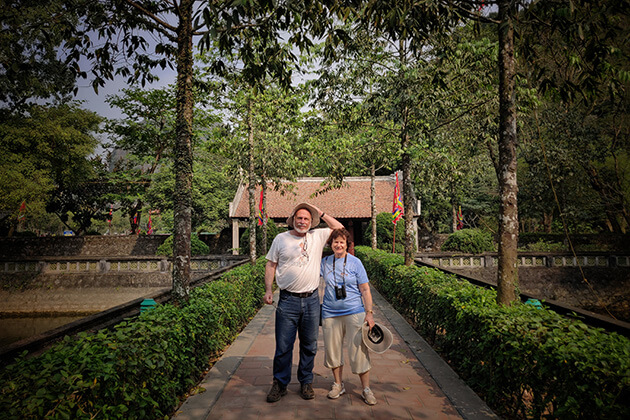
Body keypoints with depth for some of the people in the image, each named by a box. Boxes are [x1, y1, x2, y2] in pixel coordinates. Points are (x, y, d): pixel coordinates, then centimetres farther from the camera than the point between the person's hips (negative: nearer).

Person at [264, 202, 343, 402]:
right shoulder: (281, 239, 3)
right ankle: (280, 384, 19)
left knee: (309, 346, 12)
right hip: (288, 301, -2)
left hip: (312, 301, 2)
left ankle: (306, 383, 27)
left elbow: (340, 229, 12)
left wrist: (321, 213, 7)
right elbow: (271, 265, 6)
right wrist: (268, 290, -3)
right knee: (283, 346, 3)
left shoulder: (318, 237, 7)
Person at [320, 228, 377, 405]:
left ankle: (366, 389, 13)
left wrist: (369, 313, -6)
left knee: (358, 351, -2)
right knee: (332, 350, 8)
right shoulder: (325, 262, 6)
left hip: (354, 312, -3)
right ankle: (338, 384, 28)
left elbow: (365, 290, -1)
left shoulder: (355, 262, -1)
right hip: (330, 314, 3)